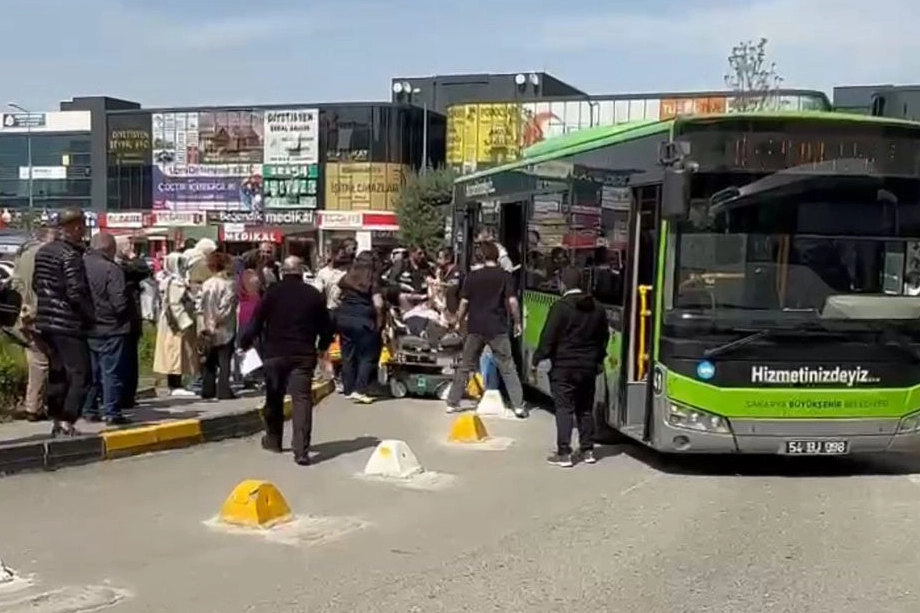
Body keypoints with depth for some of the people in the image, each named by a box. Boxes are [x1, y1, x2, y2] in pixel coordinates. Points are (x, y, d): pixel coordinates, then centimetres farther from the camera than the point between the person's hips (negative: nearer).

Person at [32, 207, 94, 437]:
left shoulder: (43, 251, 11)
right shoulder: (70, 255, -16)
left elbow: (36, 284, 18)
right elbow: (76, 293, -20)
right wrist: (92, 315, -9)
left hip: (46, 321, 9)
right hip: (68, 323, -9)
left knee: (57, 372, 16)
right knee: (80, 373, -5)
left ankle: (57, 420, 20)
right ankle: (67, 422, -10)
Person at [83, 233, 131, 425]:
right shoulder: (111, 269, -17)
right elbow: (120, 303, -20)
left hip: (86, 329, 7)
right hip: (109, 329, -7)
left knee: (90, 371, 15)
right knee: (111, 372, 0)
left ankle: (89, 410, 21)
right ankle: (112, 413, 1)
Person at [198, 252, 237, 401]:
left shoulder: (206, 285, -2)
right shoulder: (230, 284, -10)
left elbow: (201, 307, -4)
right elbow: (229, 306, -13)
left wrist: (204, 325, 0)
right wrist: (219, 320, -2)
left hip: (209, 329, 3)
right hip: (226, 328, -3)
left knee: (209, 361, 13)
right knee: (224, 361, 1)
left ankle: (208, 391, 16)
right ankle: (223, 391, -2)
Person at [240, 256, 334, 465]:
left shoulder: (272, 292, -3)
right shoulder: (314, 294, 3)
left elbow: (256, 321, -6)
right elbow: (326, 326, 9)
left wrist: (245, 342, 8)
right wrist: (322, 347, 26)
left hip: (274, 353, 0)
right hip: (303, 355, 0)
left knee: (274, 397, 18)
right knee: (302, 399, -5)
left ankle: (273, 439, 34)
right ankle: (301, 450, -16)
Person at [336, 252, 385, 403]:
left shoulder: (346, 278, 9)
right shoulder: (372, 281, -4)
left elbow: (338, 297, 15)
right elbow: (378, 304, -11)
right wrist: (379, 319, 0)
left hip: (343, 318, 5)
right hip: (362, 320, -5)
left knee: (347, 354, 12)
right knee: (367, 355, 3)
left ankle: (348, 390, 16)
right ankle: (359, 390, -6)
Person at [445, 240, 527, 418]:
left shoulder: (472, 276, 3)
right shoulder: (505, 276, -3)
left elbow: (464, 303, 3)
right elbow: (512, 301, -10)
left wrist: (459, 322, 15)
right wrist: (517, 322, 1)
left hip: (475, 328, 2)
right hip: (498, 329, -2)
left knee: (465, 366, 12)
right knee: (507, 368, 3)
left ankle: (452, 403, 16)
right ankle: (518, 406, -1)